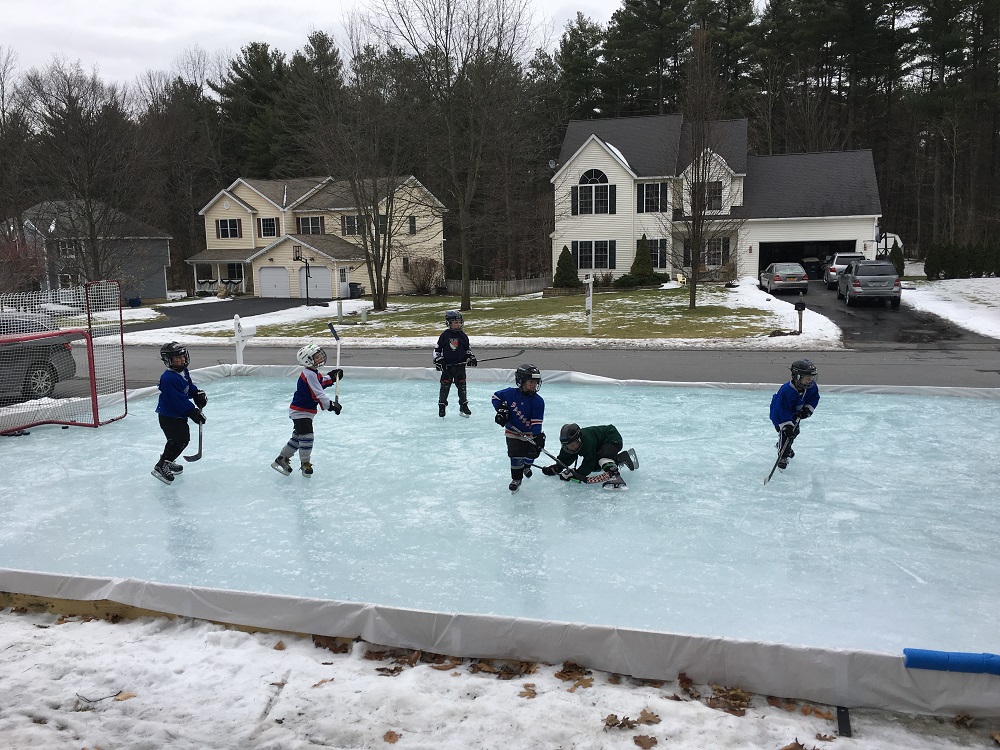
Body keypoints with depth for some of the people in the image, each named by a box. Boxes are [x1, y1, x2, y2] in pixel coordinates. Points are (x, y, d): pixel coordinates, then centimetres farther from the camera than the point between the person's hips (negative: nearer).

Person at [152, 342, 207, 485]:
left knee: (184, 438, 19)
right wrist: (193, 413, -25)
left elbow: (190, 386, 23)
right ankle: (161, 467, -5)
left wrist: (198, 394, 4)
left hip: (179, 415, 10)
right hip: (169, 416, -10)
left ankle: (168, 461, 37)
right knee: (178, 440, -13)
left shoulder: (184, 372, 4)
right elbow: (178, 400, -28)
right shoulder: (168, 378, -27)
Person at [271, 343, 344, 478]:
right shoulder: (309, 374, -24)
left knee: (297, 437, 16)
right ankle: (305, 464, -1)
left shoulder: (313, 372, 8)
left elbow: (321, 382, 28)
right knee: (306, 437, -11)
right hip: (300, 411, -11)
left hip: (306, 411, 11)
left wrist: (332, 377, 15)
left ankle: (282, 459, 26)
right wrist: (330, 405, -28)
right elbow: (318, 394, -28)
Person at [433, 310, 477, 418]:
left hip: (460, 365, 2)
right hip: (447, 366, -2)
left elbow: (467, 348, 17)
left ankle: (464, 406, 13)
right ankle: (441, 406, 13)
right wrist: (438, 360, -6)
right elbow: (437, 348, 2)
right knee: (445, 386, -1)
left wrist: (471, 358, 5)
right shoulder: (445, 335, -3)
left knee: (462, 385, 3)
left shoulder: (462, 335, 5)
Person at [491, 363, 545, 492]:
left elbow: (536, 422, -16)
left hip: (529, 434, 1)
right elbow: (496, 397, 3)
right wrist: (501, 409, -11)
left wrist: (538, 436, -23)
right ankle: (516, 479, 11)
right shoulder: (511, 393, -16)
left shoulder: (538, 401, -16)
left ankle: (526, 466, 44)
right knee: (516, 456, -9)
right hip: (513, 432, -1)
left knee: (532, 453, 8)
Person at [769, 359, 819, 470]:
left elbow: (814, 398, -1)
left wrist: (808, 409, -17)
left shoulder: (811, 387, -21)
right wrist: (787, 426, -41)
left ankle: (785, 447, 50)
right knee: (785, 433, -18)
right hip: (779, 414, -8)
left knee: (795, 431, 21)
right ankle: (782, 457, -2)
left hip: (794, 413, 8)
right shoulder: (786, 391, -42)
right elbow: (782, 409, -39)